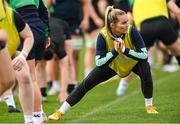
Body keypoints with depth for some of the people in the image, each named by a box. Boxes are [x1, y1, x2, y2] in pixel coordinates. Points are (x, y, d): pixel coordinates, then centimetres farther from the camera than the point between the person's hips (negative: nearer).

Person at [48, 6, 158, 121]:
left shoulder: (132, 31, -33)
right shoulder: (103, 36, -31)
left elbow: (144, 55, -33)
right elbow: (99, 62, -30)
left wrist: (125, 50, -43)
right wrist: (114, 52, -42)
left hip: (133, 62, -1)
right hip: (112, 64, 1)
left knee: (145, 68, -32)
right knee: (87, 83, -9)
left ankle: (149, 106, -10)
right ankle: (60, 112, 0)